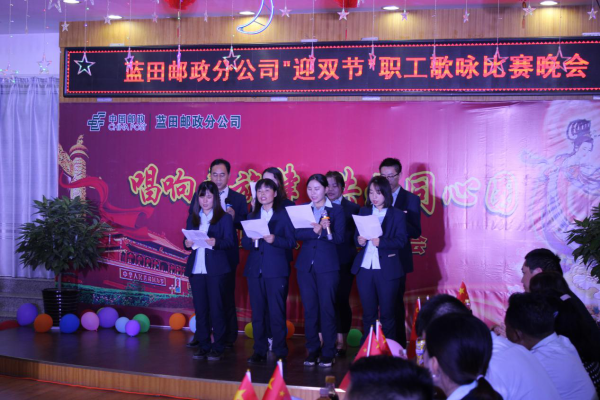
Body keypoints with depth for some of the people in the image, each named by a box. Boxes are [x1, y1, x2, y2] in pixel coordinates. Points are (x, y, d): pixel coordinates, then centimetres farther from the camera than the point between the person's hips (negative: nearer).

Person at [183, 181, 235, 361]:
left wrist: (216, 242, -23)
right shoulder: (192, 219, 15)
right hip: (196, 269, 4)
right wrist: (187, 243, -9)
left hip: (216, 269, -4)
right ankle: (203, 345, 13)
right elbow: (187, 242, 13)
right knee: (200, 308, 5)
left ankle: (218, 347, 4)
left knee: (216, 308, -2)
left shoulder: (225, 218, 2)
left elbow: (230, 242, -6)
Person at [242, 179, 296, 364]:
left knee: (277, 312, -4)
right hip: (255, 270, 4)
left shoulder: (284, 215, 3)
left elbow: (292, 242, -3)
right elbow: (244, 243, 10)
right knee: (257, 312, 5)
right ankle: (259, 351, 12)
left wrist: (274, 240, -19)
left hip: (276, 270, -4)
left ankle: (280, 352, 4)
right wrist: (252, 239, -11)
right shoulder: (252, 216, 15)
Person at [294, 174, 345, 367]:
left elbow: (339, 238, -7)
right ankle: (312, 350, 14)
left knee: (327, 308, -2)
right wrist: (316, 231, -20)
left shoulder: (336, 210, 2)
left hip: (327, 265, -3)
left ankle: (328, 352, 5)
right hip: (306, 265, 3)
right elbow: (297, 234, -5)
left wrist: (322, 230, -19)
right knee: (309, 309, 5)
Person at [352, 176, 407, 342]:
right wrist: (359, 240, -11)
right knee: (368, 313, 8)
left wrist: (381, 242, -22)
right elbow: (357, 236, 12)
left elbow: (401, 240, -6)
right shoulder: (363, 212, 13)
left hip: (387, 270, -3)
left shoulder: (397, 215, 2)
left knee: (387, 314, 2)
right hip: (364, 269, 3)